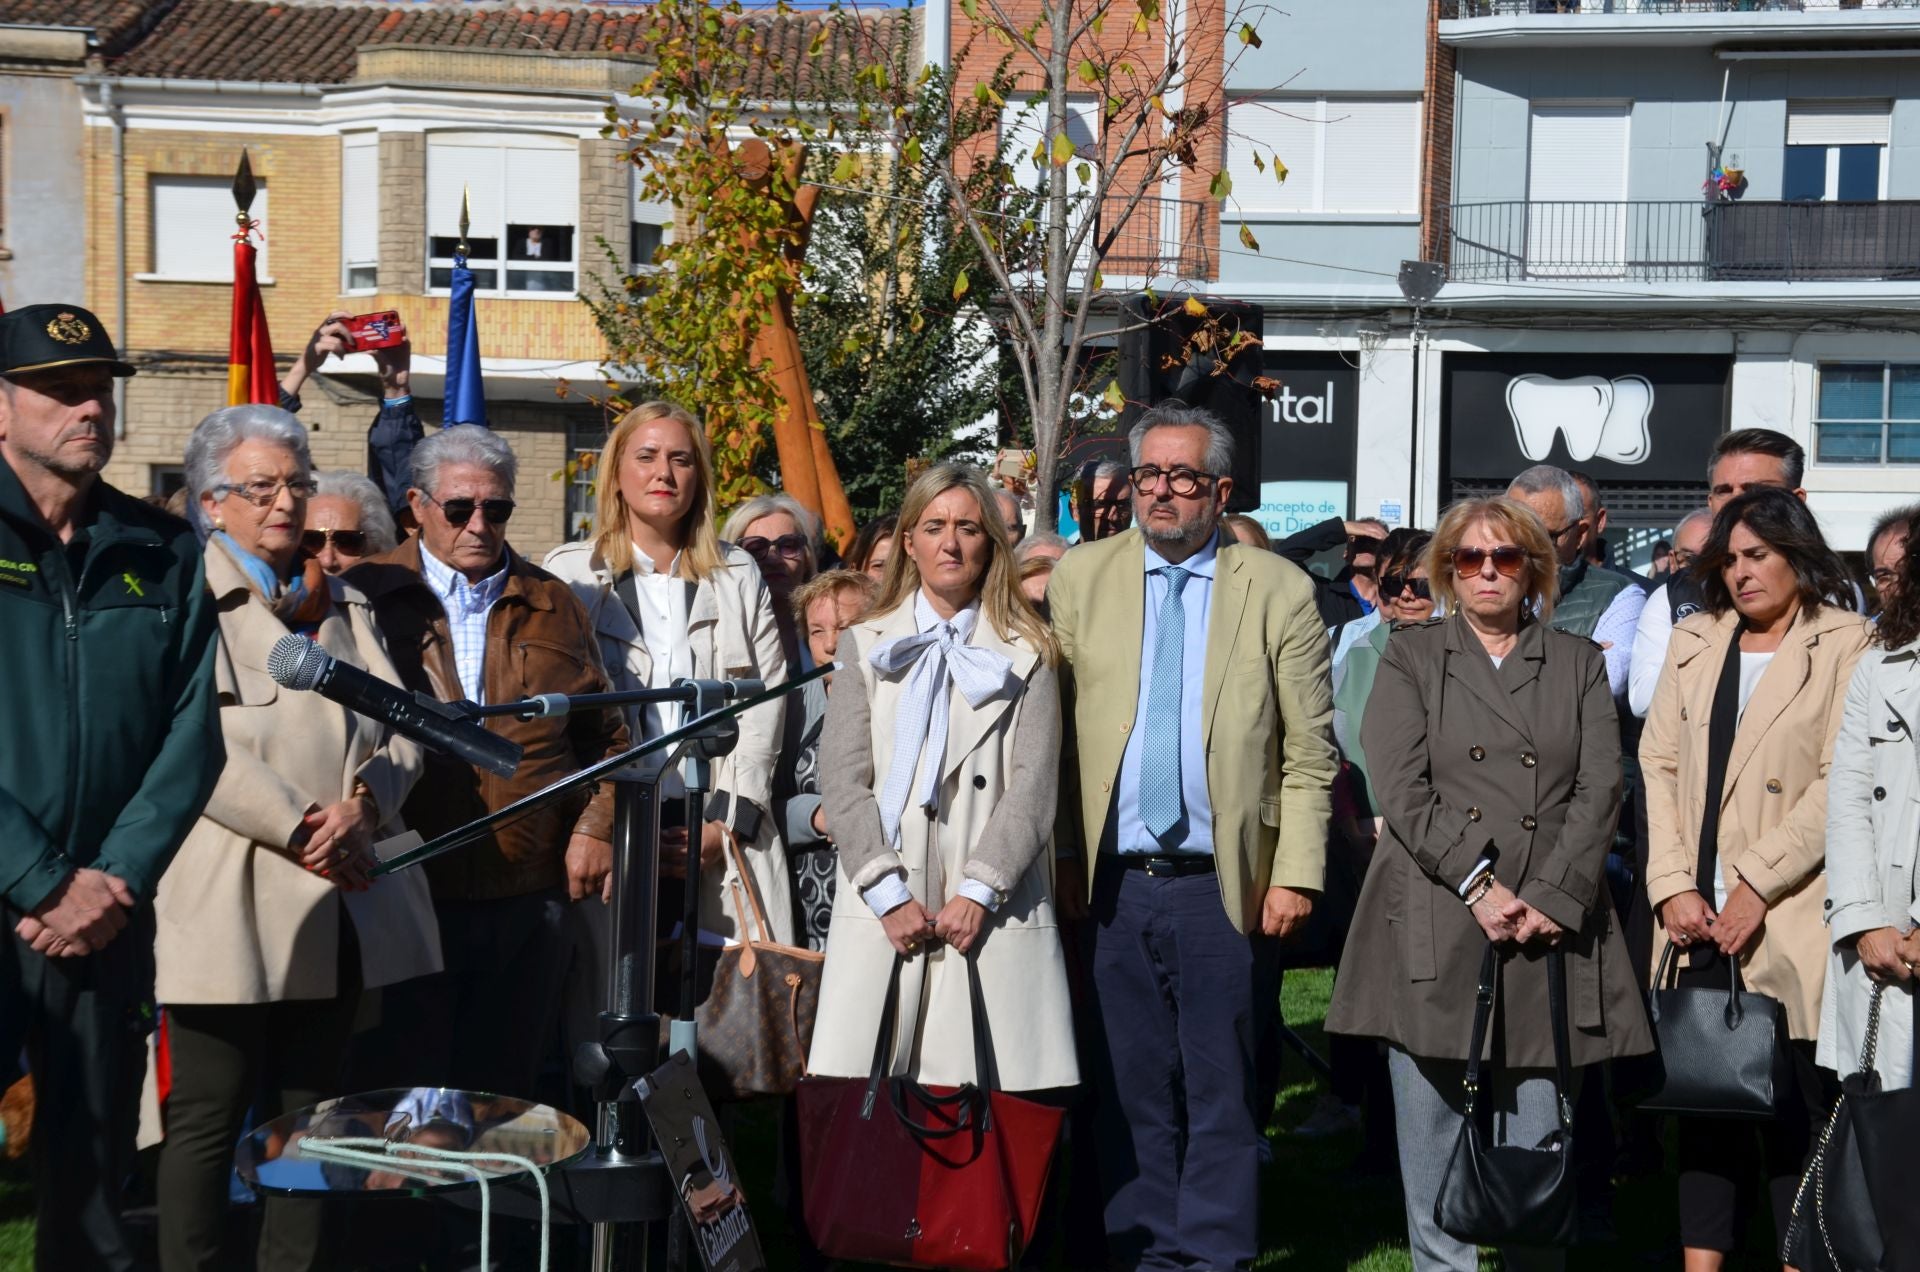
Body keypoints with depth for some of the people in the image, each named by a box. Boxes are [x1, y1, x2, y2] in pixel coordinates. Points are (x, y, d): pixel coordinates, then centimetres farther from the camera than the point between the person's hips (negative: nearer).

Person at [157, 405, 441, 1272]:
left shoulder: (342, 603, 20)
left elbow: (400, 725, 13)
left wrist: (363, 804, -7)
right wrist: (298, 828, -17)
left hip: (337, 901, 6)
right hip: (234, 901, -6)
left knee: (310, 1116, 10)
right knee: (208, 1119, -2)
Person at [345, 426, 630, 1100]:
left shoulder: (554, 607, 13)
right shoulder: (362, 600, 3)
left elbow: (605, 734, 18)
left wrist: (594, 826, 5)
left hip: (529, 898, 3)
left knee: (502, 1093, 10)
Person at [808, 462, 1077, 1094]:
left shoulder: (1027, 654, 12)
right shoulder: (865, 645, 16)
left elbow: (1034, 783, 2)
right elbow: (841, 781, 5)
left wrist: (978, 892, -10)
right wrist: (890, 895, -7)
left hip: (991, 916, -1)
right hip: (882, 916, 1)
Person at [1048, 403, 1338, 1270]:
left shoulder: (1279, 591, 2)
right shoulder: (1078, 579, 6)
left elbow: (1310, 754, 0)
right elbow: (1049, 730, 4)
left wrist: (1296, 874, -7)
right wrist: (1058, 863, -3)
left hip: (1225, 883, -2)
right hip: (1114, 882, 2)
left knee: (1221, 1092, 4)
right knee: (1133, 1090, 8)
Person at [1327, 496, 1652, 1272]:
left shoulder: (1578, 664, 15)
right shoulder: (1410, 657, 10)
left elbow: (1599, 790, 5)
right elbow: (1401, 788, -2)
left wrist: (1552, 898, -8)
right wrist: (1477, 884, -12)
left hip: (1548, 933, 1)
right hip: (1433, 932, -1)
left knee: (1537, 1144, 0)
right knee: (1435, 1145, 0)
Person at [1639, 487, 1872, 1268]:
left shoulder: (1846, 647, -1)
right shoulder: (1694, 644, 15)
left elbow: (1840, 787, -9)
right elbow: (1658, 764, 8)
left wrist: (1756, 885, -14)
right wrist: (1672, 884, -3)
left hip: (1790, 923, -5)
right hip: (1699, 916, 5)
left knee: (1794, 1109, -2)